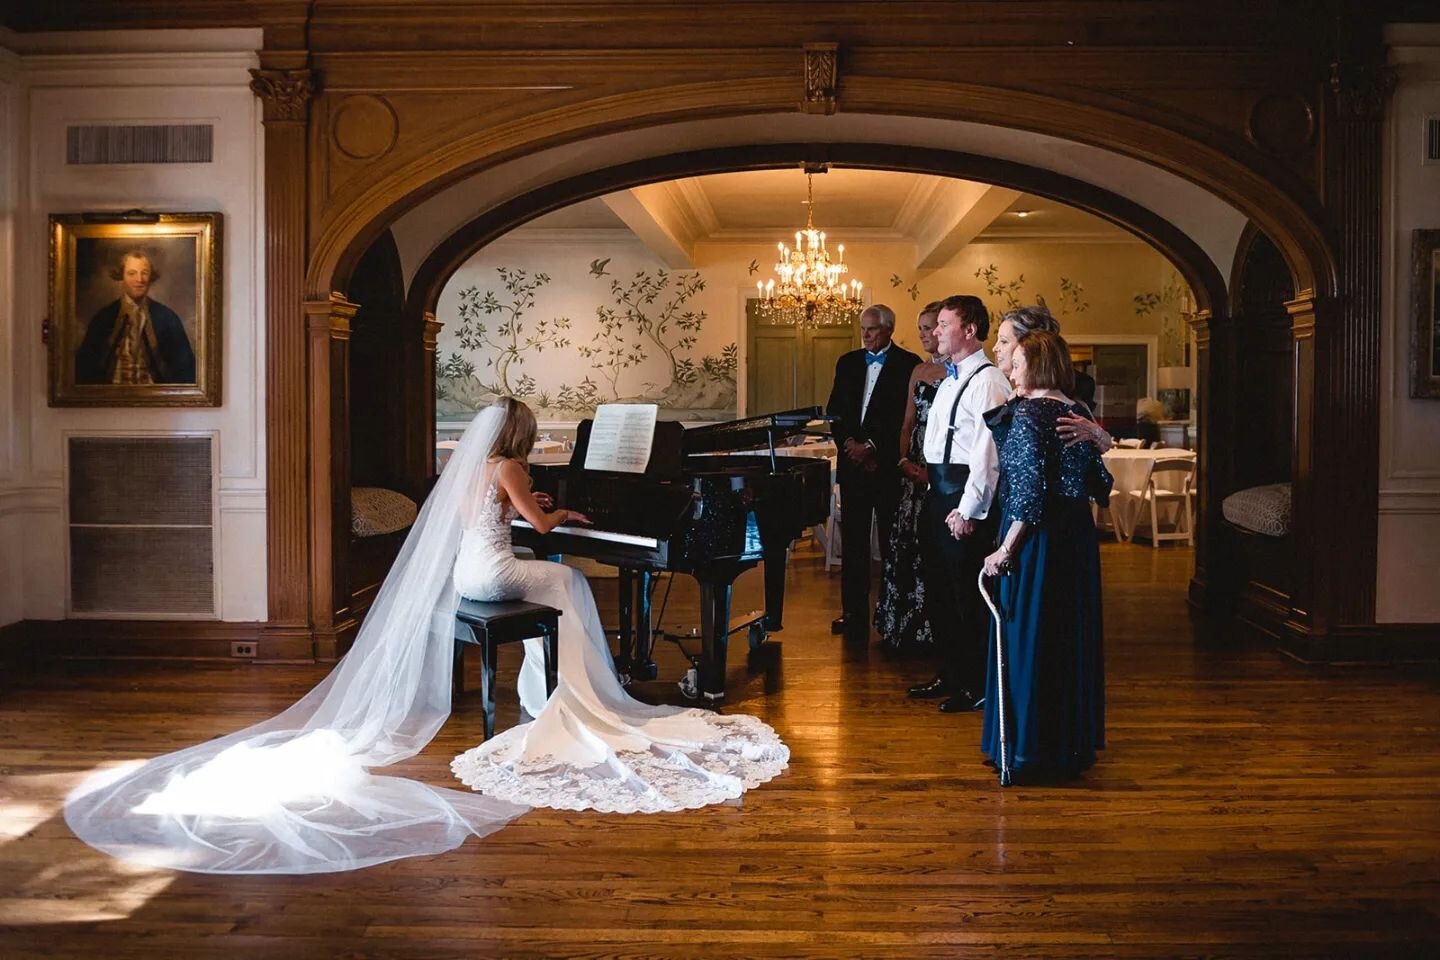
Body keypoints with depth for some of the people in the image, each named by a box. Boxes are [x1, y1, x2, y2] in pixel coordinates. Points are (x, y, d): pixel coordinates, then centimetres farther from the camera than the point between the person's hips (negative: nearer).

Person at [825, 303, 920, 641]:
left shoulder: (908, 364, -3)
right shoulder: (847, 362, 13)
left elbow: (905, 416, -10)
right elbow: (834, 410, 9)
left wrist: (871, 446, -13)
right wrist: (848, 443, -6)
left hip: (888, 464, -5)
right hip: (853, 462, 5)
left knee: (892, 540, 1)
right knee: (853, 540, 6)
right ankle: (854, 612, 12)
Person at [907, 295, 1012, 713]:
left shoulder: (987, 380, -15)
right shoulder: (950, 379, 16)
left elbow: (988, 451, -21)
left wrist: (969, 509, -22)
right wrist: (932, 483, 14)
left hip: (963, 495, -10)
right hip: (937, 491, 10)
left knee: (967, 593, -1)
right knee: (938, 589, 17)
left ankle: (976, 685, 12)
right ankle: (948, 674, 31)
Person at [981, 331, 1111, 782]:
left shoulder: (1027, 414, -14)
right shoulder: (1078, 414, 8)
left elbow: (1029, 491, -20)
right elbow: (1101, 484, 10)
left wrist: (1006, 550, -18)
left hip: (1036, 539, -8)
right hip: (1077, 537, 8)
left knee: (1027, 638, 1)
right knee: (1071, 637, 15)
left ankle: (1030, 749, 9)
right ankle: (1073, 744, 25)